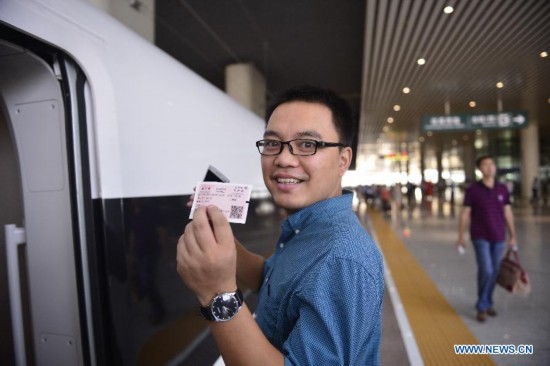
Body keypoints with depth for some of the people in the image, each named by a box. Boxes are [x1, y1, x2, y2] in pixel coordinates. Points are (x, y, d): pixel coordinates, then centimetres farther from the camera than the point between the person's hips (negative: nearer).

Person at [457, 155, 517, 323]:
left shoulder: (502, 189, 4)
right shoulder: (473, 189, -6)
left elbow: (508, 213, 9)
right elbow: (465, 213, -4)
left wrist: (512, 236, 9)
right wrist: (461, 237, -5)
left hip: (498, 238, 4)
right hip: (480, 237, -4)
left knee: (494, 272, 9)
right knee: (486, 271, -10)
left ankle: (488, 303, 28)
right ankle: (481, 307, 8)